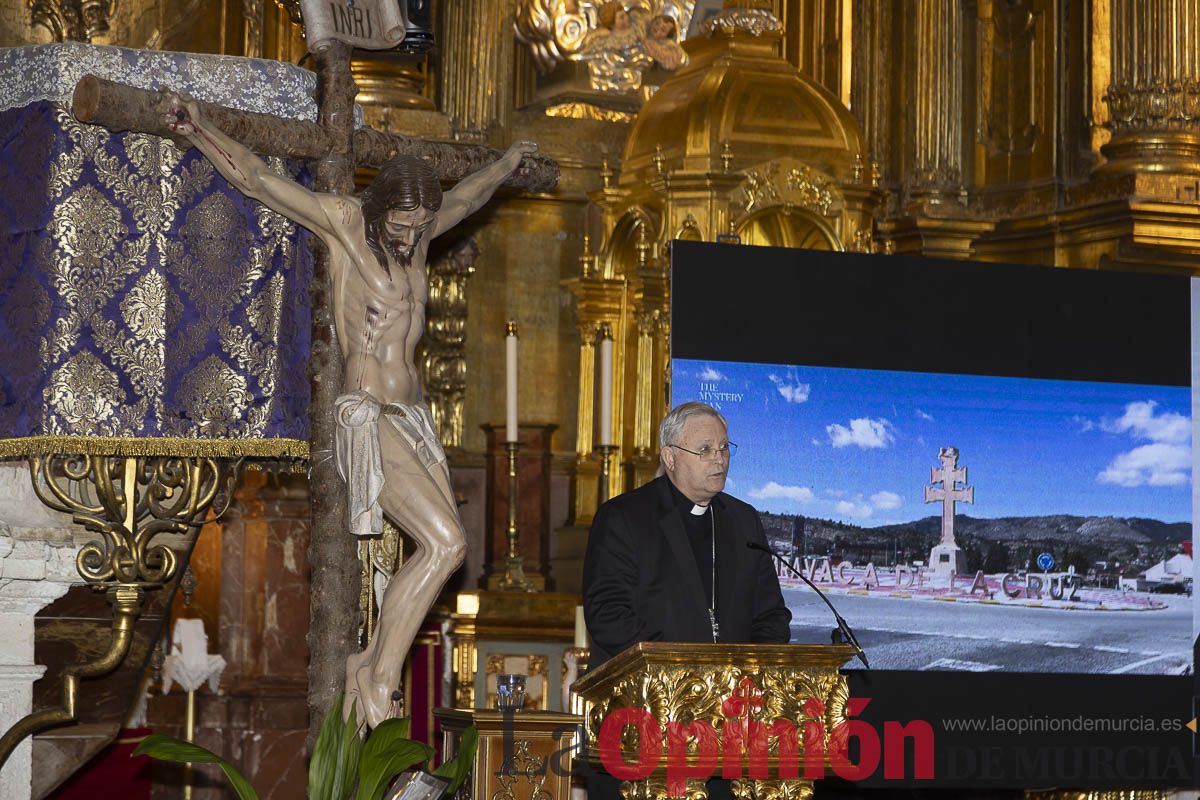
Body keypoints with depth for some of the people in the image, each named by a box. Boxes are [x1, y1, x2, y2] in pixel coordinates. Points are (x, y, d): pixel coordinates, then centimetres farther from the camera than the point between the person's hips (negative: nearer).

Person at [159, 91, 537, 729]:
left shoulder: (415, 233, 11)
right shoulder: (344, 221, -7)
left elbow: (465, 197, 33)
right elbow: (257, 179, -14)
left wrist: (508, 162, 50)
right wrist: (199, 130, -26)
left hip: (412, 420, 8)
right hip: (368, 418, -8)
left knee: (439, 551, 1)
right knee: (444, 543, -19)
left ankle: (370, 666, 13)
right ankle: (379, 681, -10)